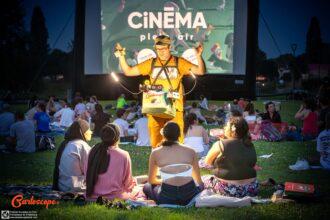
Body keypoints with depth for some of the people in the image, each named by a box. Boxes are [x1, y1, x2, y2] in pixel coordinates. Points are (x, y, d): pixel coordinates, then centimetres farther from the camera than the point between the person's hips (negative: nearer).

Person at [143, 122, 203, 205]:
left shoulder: (155, 153, 7)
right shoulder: (191, 151, 9)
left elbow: (151, 180, 19)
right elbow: (199, 180, 19)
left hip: (167, 198, -1)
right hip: (189, 196, 2)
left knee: (147, 187, 29)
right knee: (200, 185, 36)